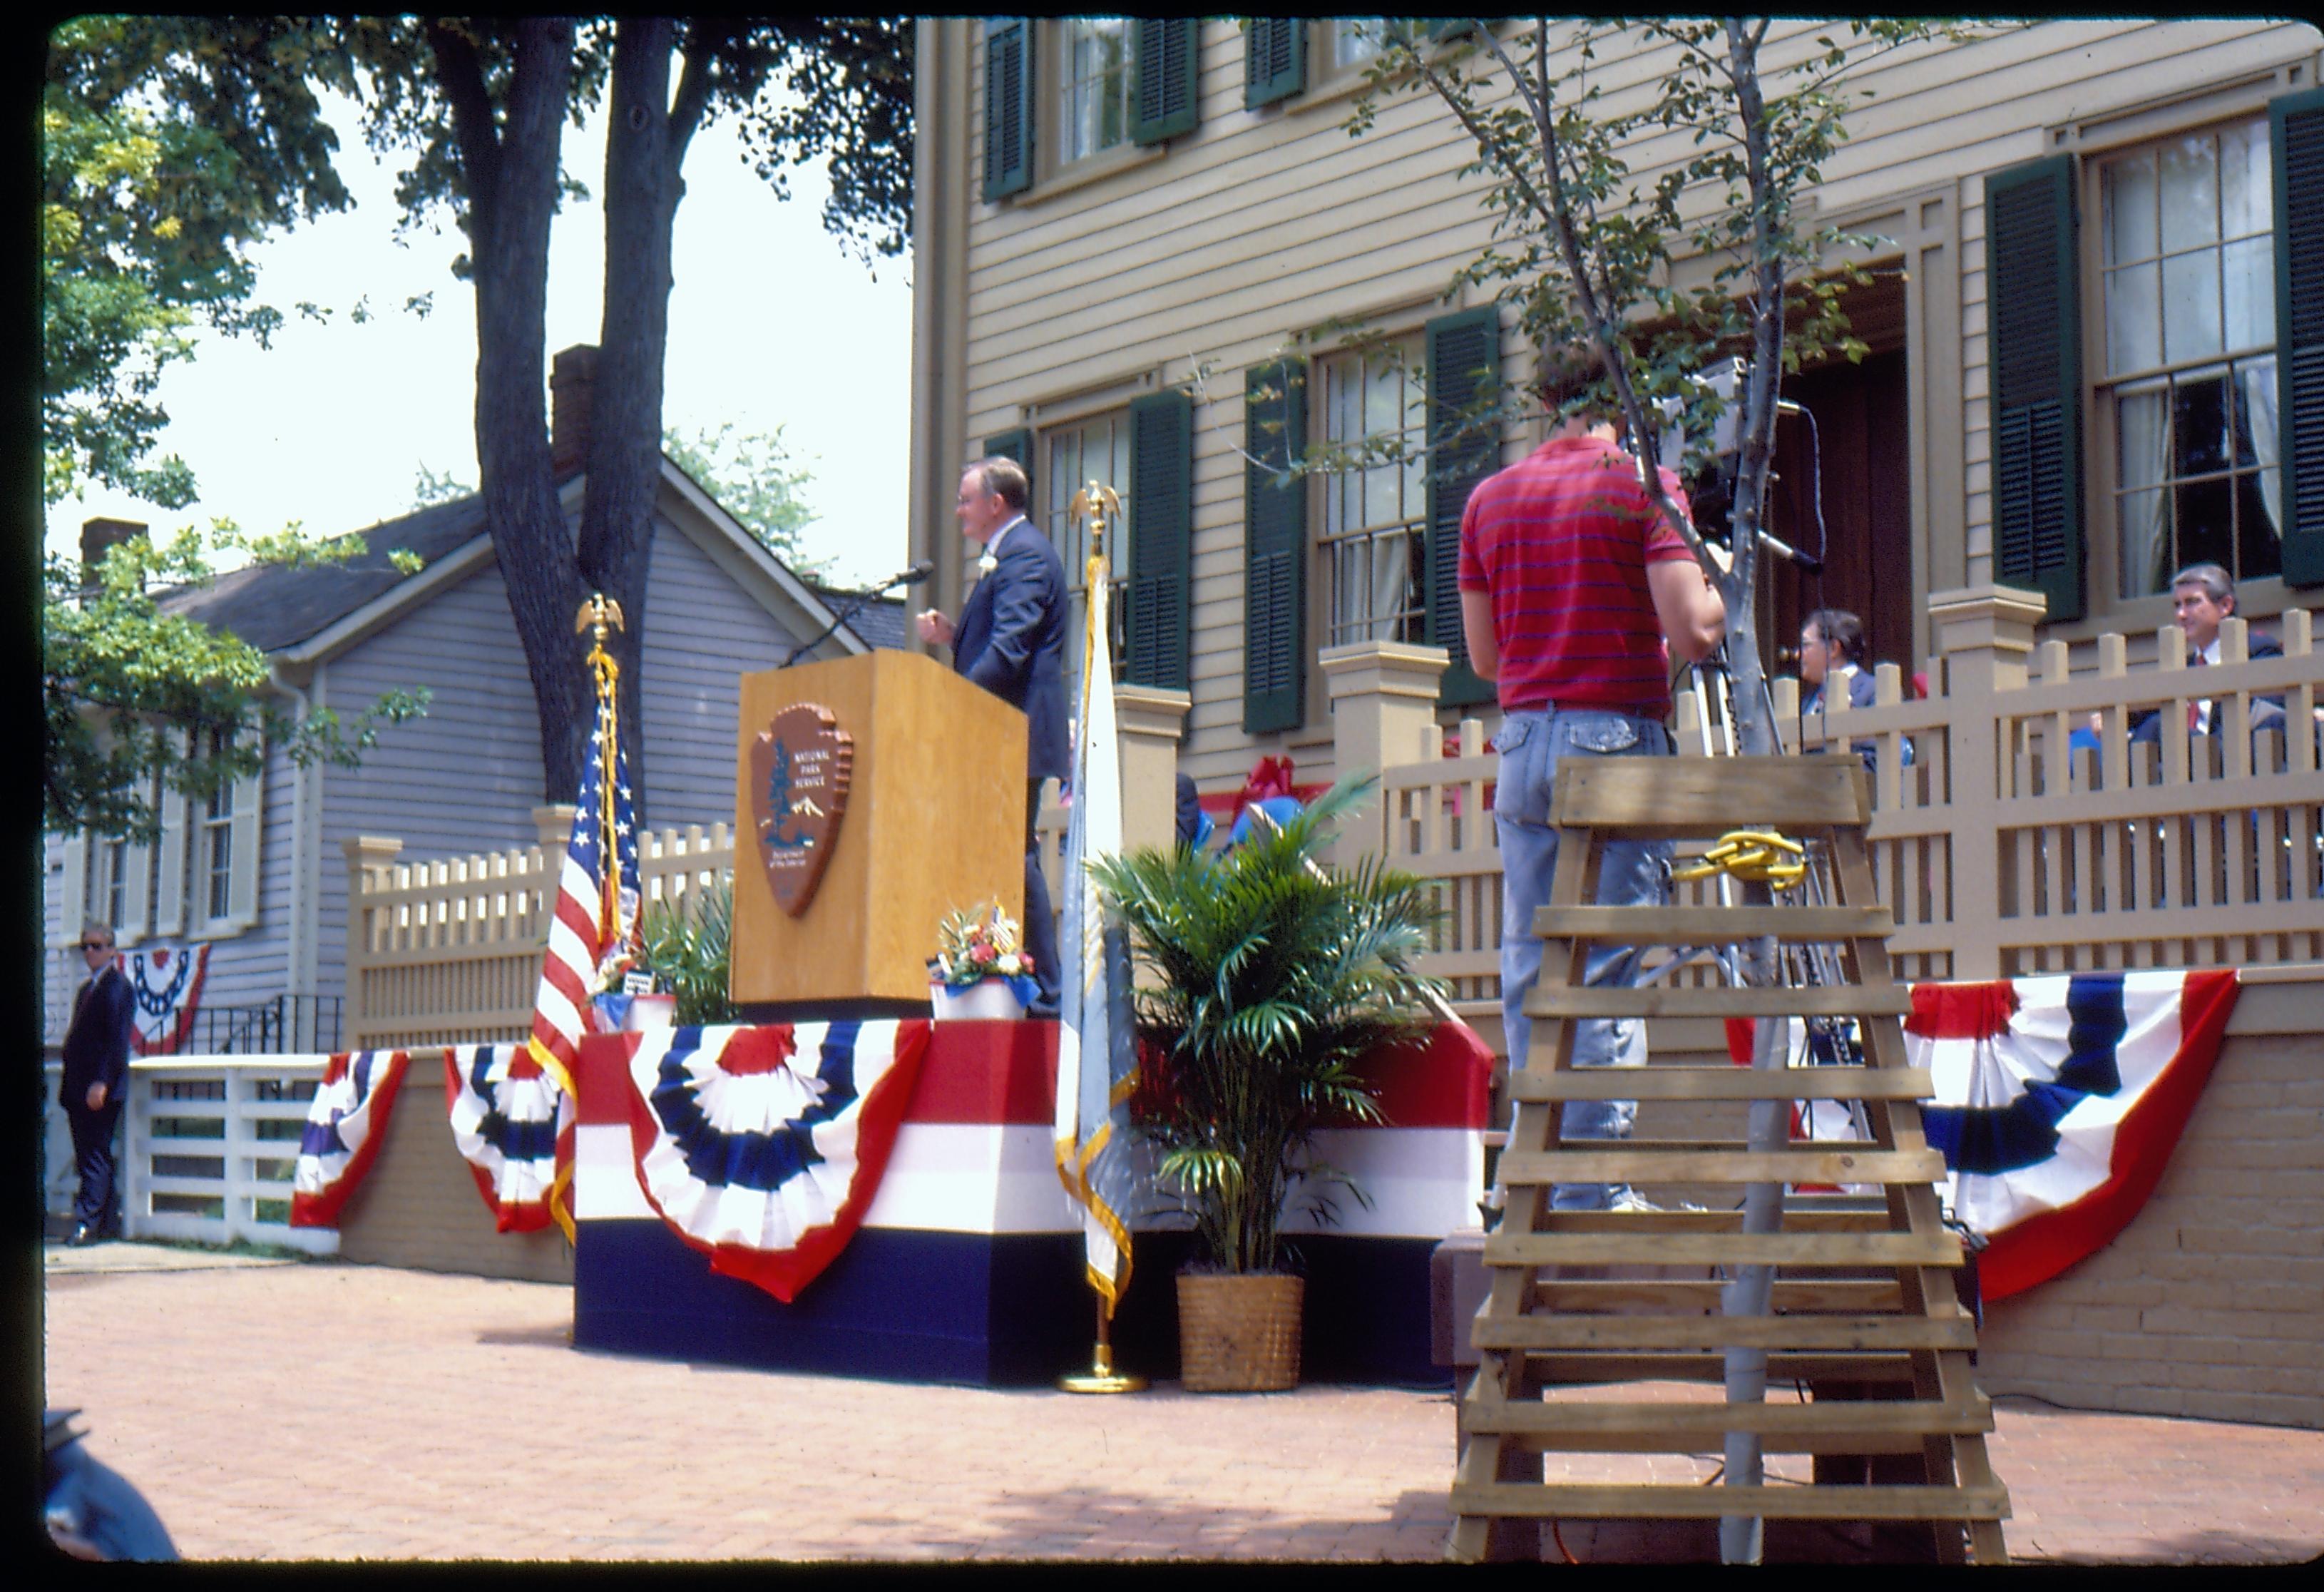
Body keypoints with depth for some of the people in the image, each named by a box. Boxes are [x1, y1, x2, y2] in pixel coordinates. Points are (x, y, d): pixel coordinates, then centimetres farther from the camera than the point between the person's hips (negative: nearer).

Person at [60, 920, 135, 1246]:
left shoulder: (118, 986, -6)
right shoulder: (85, 989, 22)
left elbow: (118, 1039, -15)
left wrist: (101, 1083, -23)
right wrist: (68, 1090, 17)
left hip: (101, 1089, -9)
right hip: (78, 1089, 9)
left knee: (95, 1156, -9)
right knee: (88, 1157, 9)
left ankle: (87, 1223, -11)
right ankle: (109, 1221, 15)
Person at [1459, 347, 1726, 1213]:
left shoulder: (1490, 498, 12)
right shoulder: (1644, 483, -3)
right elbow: (1692, 631, -11)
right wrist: (1723, 587, 10)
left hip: (1521, 741, 5)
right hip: (1616, 734, -5)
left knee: (1529, 965, 8)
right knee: (1607, 971, -5)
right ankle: (1594, 1189, -6)